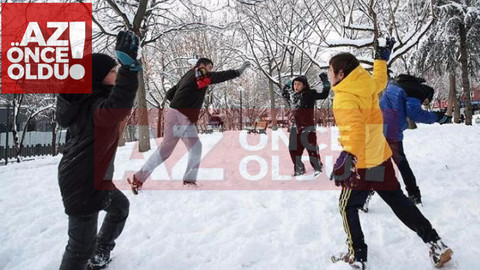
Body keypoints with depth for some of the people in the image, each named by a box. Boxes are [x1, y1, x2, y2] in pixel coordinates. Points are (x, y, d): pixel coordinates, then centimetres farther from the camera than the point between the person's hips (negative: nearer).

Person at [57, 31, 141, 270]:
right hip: (84, 183, -11)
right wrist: (129, 64, -53)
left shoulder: (85, 99, 4)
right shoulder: (96, 105, -26)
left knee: (119, 206, 30)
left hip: (92, 178, 11)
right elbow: (118, 106, -49)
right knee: (82, 246, -2)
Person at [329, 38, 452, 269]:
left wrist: (348, 156, -48)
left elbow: (356, 128, -36)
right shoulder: (368, 85, 1)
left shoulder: (344, 98, -21)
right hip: (382, 157, 8)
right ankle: (435, 244, 25)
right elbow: (381, 80, 26)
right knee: (398, 201, 20)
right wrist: (381, 58, 39)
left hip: (362, 164, -8)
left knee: (347, 206, 10)